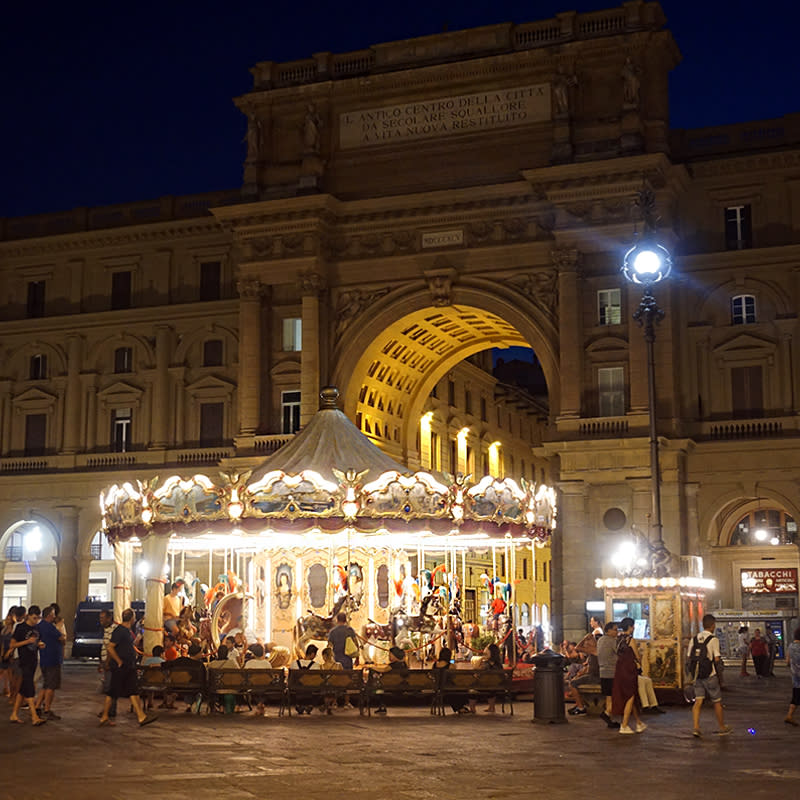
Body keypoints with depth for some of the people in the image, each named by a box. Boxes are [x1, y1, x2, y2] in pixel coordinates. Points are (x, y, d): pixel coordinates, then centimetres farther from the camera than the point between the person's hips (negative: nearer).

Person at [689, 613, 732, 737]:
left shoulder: (694, 639, 6)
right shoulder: (713, 639, -11)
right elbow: (717, 659, -15)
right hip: (710, 675, -4)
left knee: (698, 701, 3)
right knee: (717, 702, 10)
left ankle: (695, 727, -10)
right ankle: (722, 728, 21)